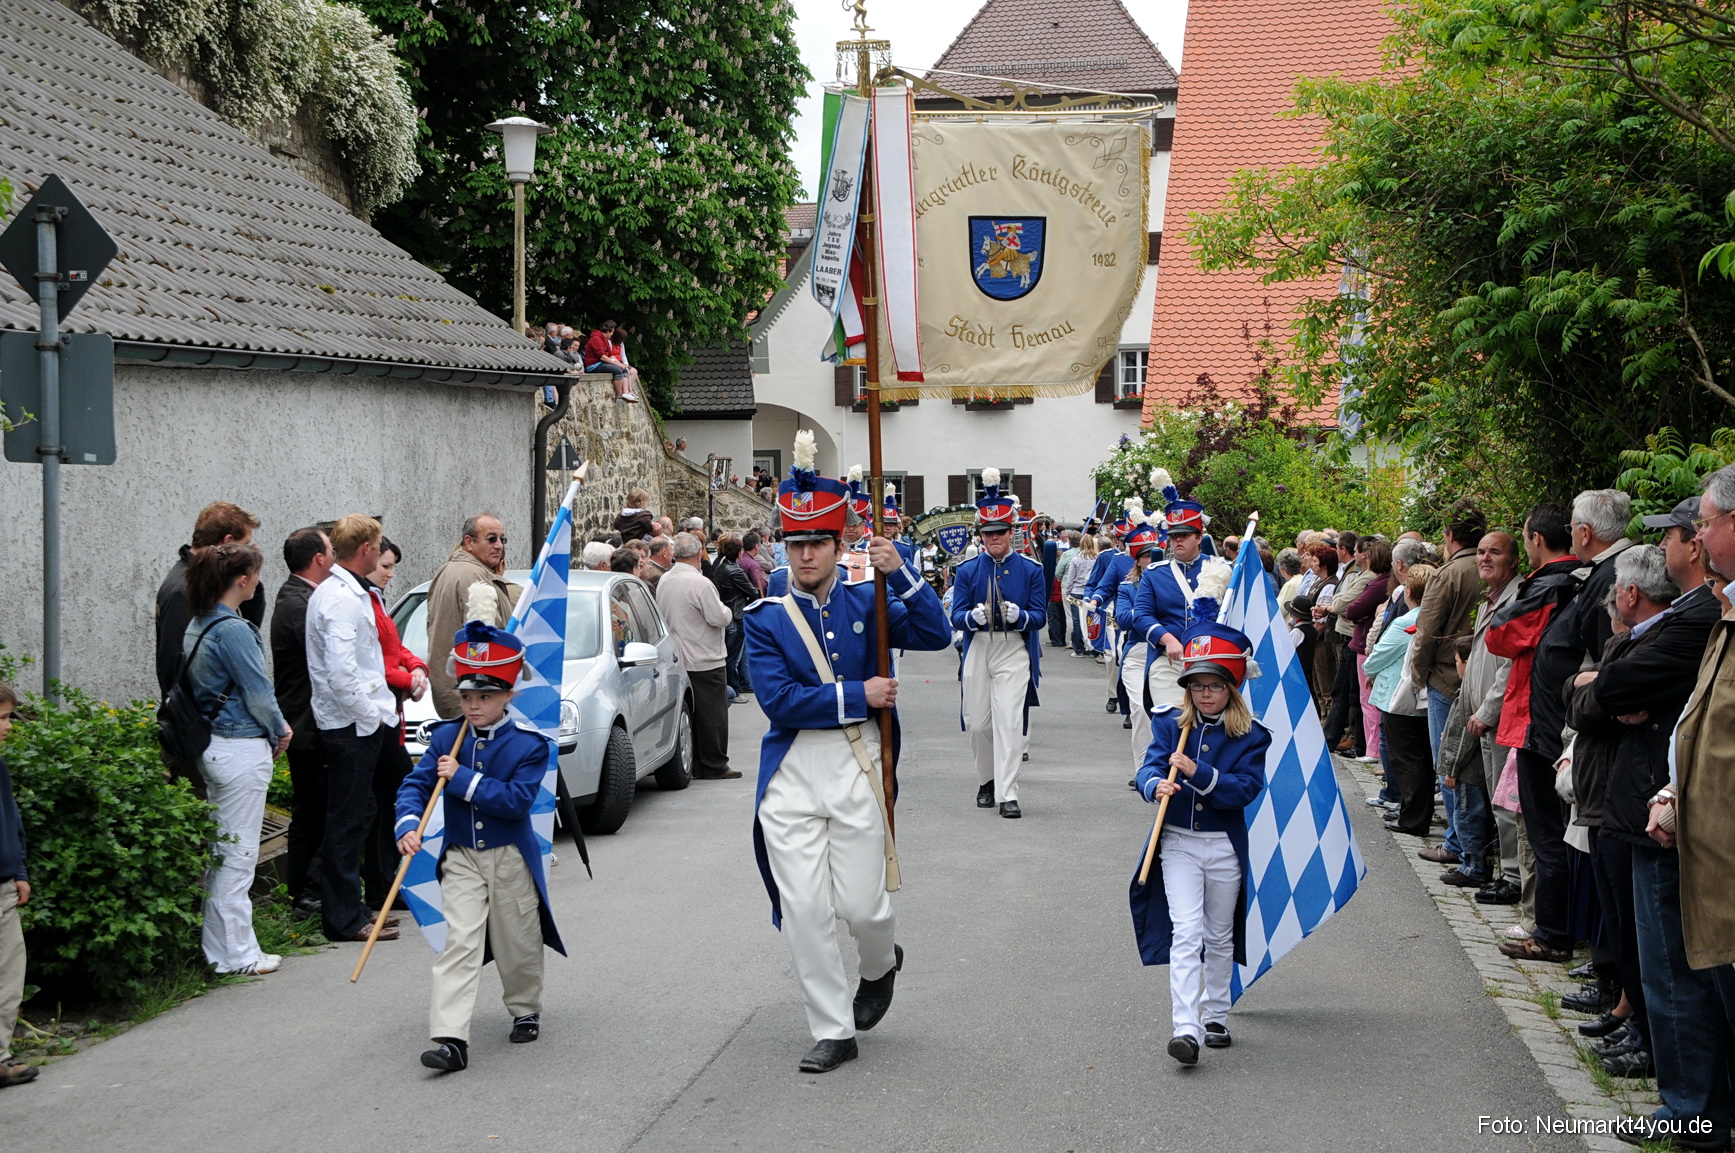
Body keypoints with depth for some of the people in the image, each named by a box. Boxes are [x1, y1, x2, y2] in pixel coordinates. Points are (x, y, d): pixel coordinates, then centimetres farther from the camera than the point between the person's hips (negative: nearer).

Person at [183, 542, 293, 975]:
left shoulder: (198, 625, 10)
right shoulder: (233, 629, -19)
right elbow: (257, 691, -15)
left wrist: (273, 727, 11)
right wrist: (280, 728, 4)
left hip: (212, 744, 9)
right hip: (243, 749, -9)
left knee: (221, 852, 15)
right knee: (239, 853, -2)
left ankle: (218, 948, 22)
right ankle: (238, 954, 5)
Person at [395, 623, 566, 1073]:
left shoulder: (529, 744, -11)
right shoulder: (446, 738, 0)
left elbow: (518, 800, -21)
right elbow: (416, 784, -4)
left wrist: (463, 778, -23)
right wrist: (408, 824, -24)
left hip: (511, 861, -1)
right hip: (461, 859, 2)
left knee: (518, 943, 13)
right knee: (459, 943, -9)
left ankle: (526, 1010, 39)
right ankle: (450, 1038, -17)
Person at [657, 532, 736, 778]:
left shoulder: (664, 581, 5)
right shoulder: (700, 583, -20)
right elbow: (719, 618, -19)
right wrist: (726, 610, 3)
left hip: (677, 659, 7)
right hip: (705, 660, -7)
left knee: (688, 713, 12)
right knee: (712, 715, 1)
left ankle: (694, 766, 15)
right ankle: (714, 766, 4)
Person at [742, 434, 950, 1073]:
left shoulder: (866, 603, 6)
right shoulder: (765, 619, 1)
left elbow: (935, 635, -7)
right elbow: (779, 700, -10)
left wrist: (899, 572, -17)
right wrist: (858, 695, -11)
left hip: (856, 767, 0)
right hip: (791, 775, 0)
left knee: (861, 905, 0)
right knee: (804, 911, -1)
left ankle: (881, 964, 36)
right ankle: (832, 1032, 12)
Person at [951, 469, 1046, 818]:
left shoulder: (1030, 570, 2)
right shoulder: (967, 570, 4)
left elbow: (1040, 616, 0)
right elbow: (957, 616, 1)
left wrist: (1018, 615, -22)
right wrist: (974, 616, -22)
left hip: (1014, 652, -2)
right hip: (977, 650, 2)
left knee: (1009, 721, -12)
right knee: (978, 724, 7)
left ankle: (1007, 793, -11)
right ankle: (986, 781, 30)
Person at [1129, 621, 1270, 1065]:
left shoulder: (1250, 736, -5)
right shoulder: (1171, 723, -1)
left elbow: (1247, 788, -16)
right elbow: (1150, 766, -11)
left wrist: (1199, 773, -28)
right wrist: (1156, 784, -34)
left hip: (1225, 846, 1)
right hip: (1178, 842, -1)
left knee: (1219, 937, 15)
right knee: (1186, 933, -13)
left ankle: (1215, 1016, 32)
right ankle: (1186, 1028, -19)